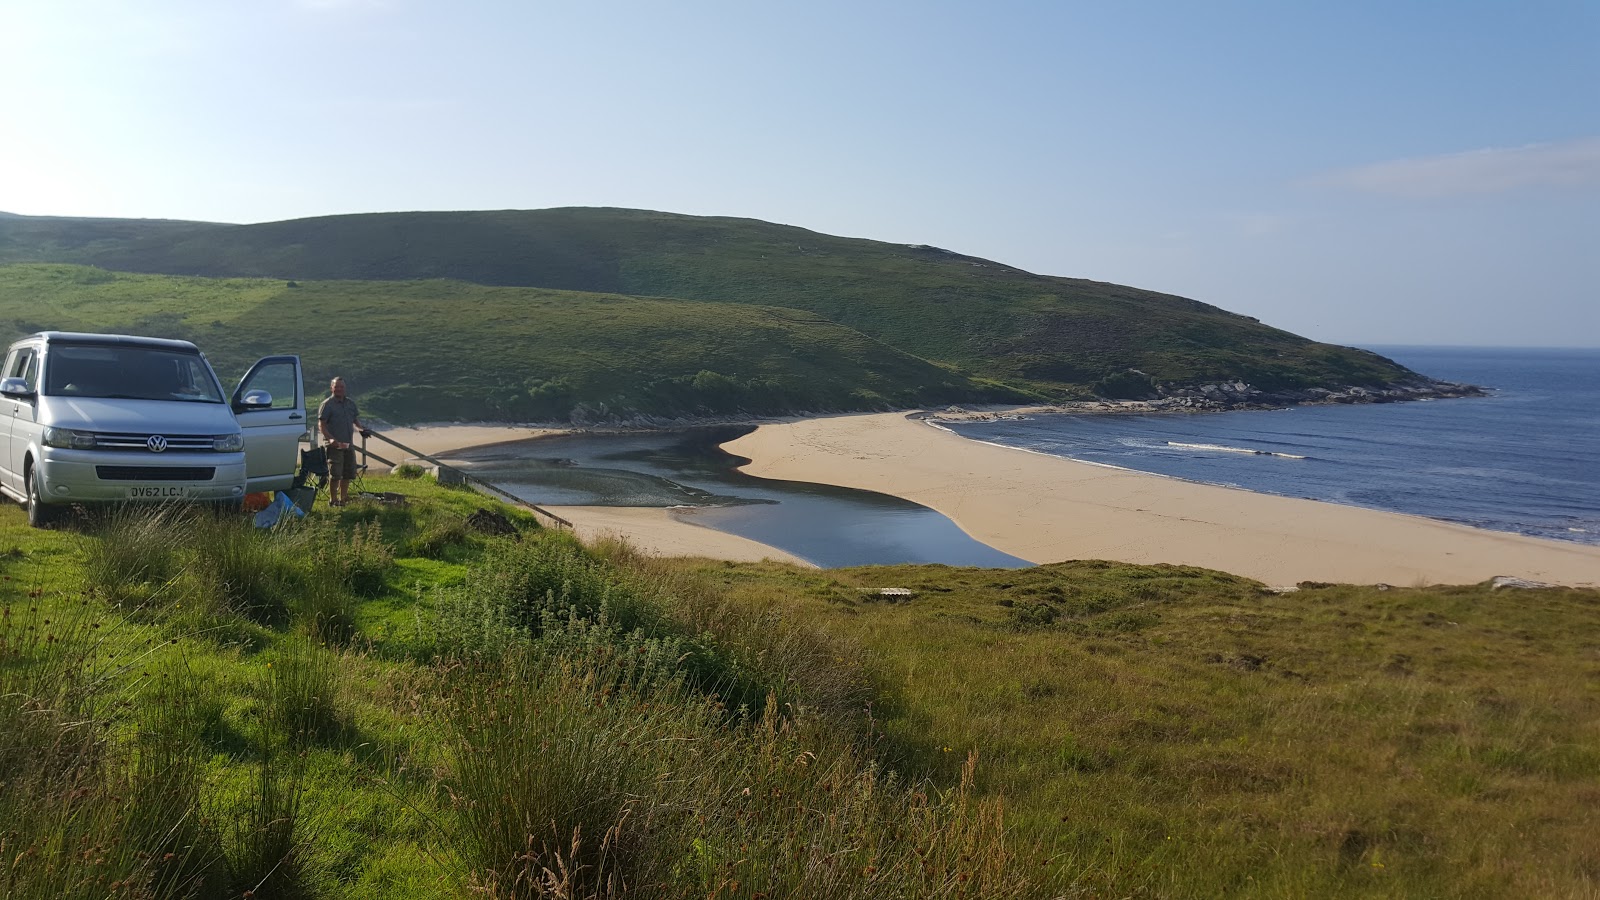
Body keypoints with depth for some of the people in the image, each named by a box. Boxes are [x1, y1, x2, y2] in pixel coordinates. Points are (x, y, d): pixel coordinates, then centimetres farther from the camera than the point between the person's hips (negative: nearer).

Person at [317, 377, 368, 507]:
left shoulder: (351, 403, 14)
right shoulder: (327, 404, -6)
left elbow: (356, 420, 23)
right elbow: (321, 424, -10)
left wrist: (361, 428, 2)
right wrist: (330, 438, -23)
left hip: (349, 445, 7)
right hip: (335, 446, -6)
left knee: (348, 474, 12)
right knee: (335, 474, -8)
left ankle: (343, 498, 23)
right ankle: (333, 500, 1)